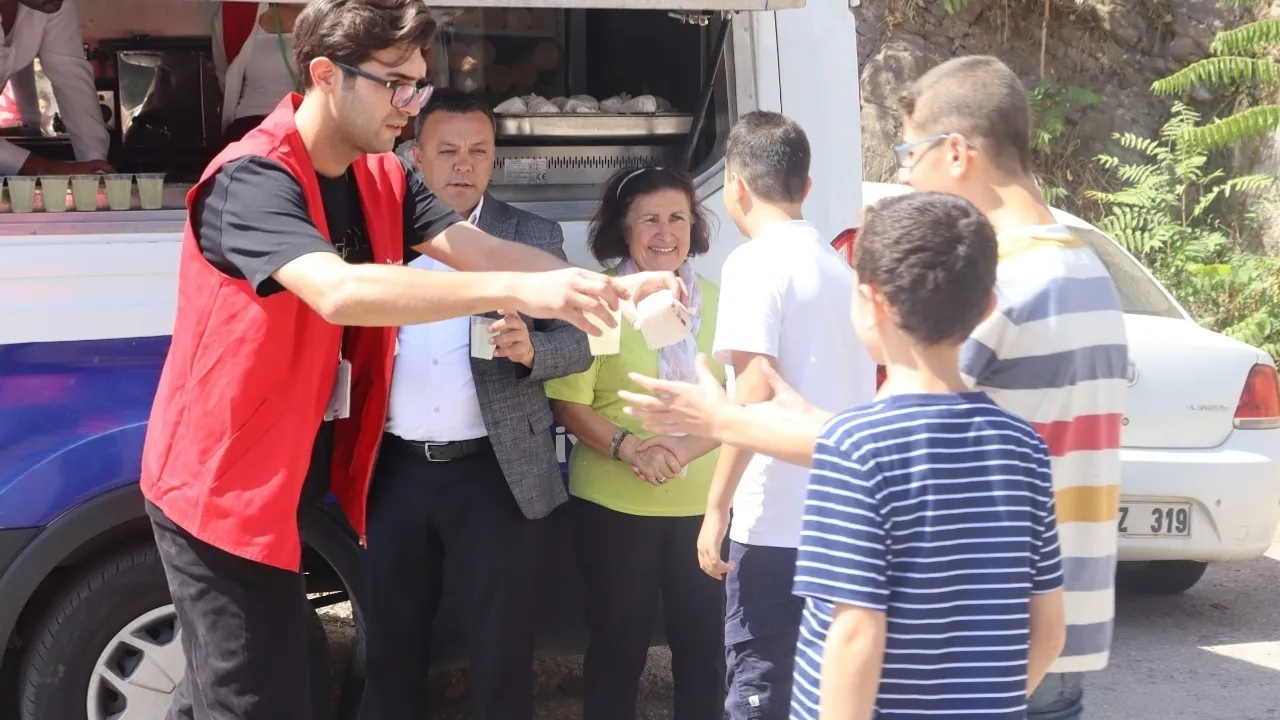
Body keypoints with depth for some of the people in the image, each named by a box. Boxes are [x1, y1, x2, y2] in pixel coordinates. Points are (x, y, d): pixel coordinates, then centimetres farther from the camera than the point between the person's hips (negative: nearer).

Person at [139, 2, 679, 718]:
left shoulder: (383, 179, 3)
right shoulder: (254, 179, -23)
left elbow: (484, 251, -8)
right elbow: (340, 292, -40)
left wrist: (612, 288, -22)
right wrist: (517, 291, -45)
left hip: (287, 481, 8)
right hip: (222, 484, -8)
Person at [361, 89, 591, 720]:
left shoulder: (534, 237, 3)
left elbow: (577, 342, 1)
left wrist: (531, 350, -20)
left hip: (494, 472, -1)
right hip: (396, 471, 2)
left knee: (502, 647, 5)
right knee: (390, 643, 13)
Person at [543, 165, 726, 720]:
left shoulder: (717, 303, 8)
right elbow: (569, 403, -5)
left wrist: (689, 447, -15)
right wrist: (626, 445, -22)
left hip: (705, 502, 2)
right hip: (613, 503, -2)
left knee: (704, 639, 6)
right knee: (617, 641, 9)